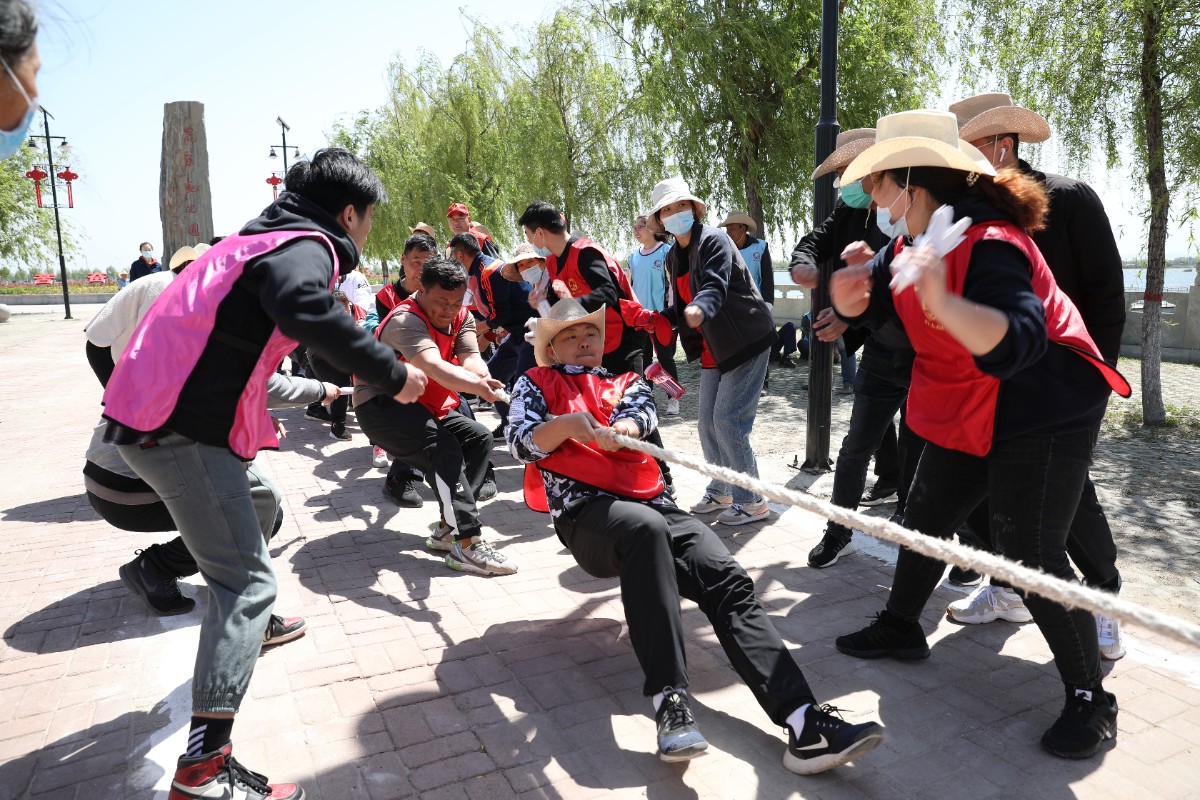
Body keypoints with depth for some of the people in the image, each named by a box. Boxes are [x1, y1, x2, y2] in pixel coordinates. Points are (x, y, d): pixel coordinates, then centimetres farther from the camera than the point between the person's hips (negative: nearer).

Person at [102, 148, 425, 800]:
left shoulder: (265, 237, 20)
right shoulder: (308, 245, -11)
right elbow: (303, 308, -36)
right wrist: (392, 375, -26)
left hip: (155, 414, 10)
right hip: (179, 432, -10)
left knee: (258, 505, 30)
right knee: (248, 580, -10)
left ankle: (246, 628, 49)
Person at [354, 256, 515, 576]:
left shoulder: (462, 318, -1)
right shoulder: (406, 321, -25)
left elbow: (470, 358, -18)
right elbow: (434, 366, -43)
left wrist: (481, 374, -44)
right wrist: (476, 386, -61)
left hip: (427, 405, 9)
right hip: (381, 403, -9)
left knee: (480, 438, -4)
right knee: (445, 449, -29)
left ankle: (448, 528, -3)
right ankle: (467, 544, -30)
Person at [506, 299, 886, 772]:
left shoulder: (627, 384, 28)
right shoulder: (535, 385, 21)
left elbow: (641, 416, 4)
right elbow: (521, 443, 3)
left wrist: (613, 430, -20)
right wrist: (569, 423, -18)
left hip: (650, 503, 4)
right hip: (586, 510, -4)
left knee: (729, 581, -21)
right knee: (645, 527, -39)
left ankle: (804, 723, -33)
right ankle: (670, 699, -43)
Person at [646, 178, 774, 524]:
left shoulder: (713, 240, -16)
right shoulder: (673, 256, 9)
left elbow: (715, 287, -33)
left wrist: (698, 309, -53)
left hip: (746, 341, -8)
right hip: (713, 349, 9)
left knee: (728, 421, -11)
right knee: (708, 422, 11)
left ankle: (752, 502, 3)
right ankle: (721, 491, 28)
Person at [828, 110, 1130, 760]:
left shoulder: (987, 244, -27)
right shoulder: (911, 237, 1)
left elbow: (1019, 345, -39)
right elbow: (870, 301, 8)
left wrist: (943, 302, -55)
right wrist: (851, 293, -16)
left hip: (1042, 413, -9)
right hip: (965, 414, 9)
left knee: (1031, 554, -9)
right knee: (925, 517, 16)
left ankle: (1090, 699, 11)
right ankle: (900, 628, 37)